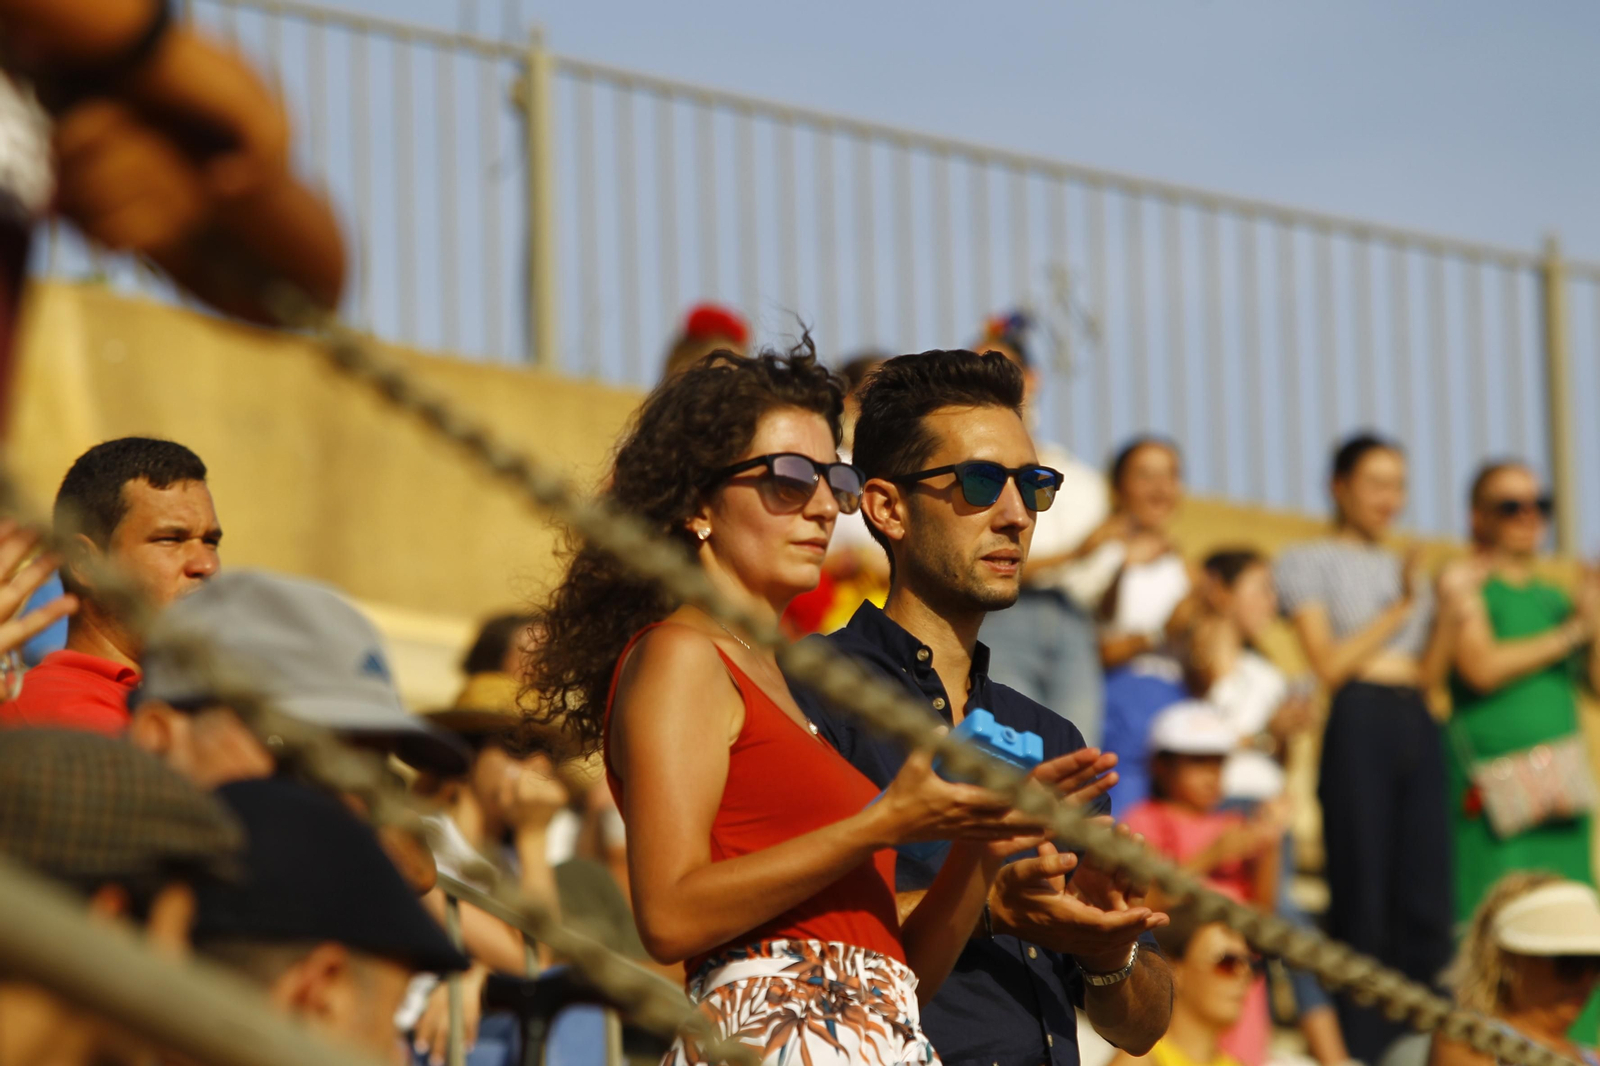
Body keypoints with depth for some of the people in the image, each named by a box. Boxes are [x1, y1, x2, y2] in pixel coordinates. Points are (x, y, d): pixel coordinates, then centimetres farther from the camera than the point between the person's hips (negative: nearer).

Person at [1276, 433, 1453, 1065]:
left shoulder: (1405, 569, 23)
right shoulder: (1310, 562, 6)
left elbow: (1428, 674, 16)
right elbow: (1328, 666, -5)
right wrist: (1397, 610, -8)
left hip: (1416, 723, 6)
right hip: (1357, 723, -6)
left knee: (1426, 893, 0)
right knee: (1363, 893, -8)